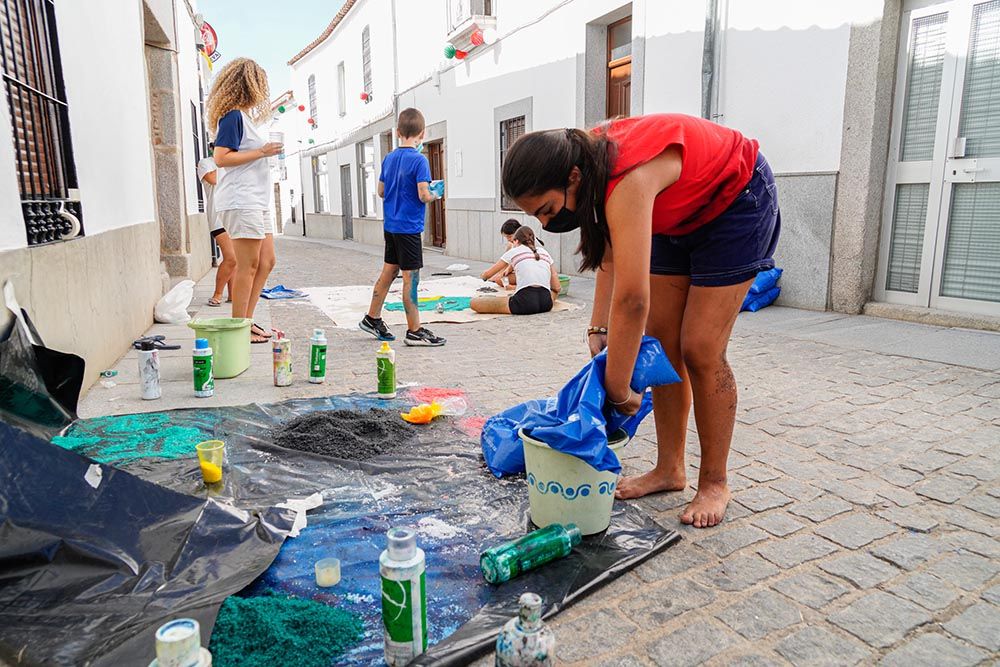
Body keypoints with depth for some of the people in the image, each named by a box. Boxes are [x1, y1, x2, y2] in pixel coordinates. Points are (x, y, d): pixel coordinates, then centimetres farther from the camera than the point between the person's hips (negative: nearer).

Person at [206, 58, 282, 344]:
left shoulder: (245, 116, 19)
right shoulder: (233, 116, -9)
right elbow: (221, 157, -17)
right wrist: (261, 152, -15)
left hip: (256, 200, 10)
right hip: (241, 201, -10)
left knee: (266, 262, 12)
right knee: (248, 265, -8)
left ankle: (246, 321, 18)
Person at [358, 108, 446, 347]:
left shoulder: (388, 158, 8)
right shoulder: (419, 160, -13)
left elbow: (381, 191, 14)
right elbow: (423, 195, -19)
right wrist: (434, 195, 0)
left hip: (390, 226, 7)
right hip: (410, 228, -7)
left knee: (388, 272, 17)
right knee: (411, 277, -3)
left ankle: (372, 319, 27)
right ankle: (414, 331, 2)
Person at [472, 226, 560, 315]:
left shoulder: (513, 252, 14)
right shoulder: (544, 252, 22)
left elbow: (486, 274, 24)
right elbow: (557, 288, 18)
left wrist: (483, 276, 48)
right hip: (546, 304, 4)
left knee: (474, 303, 4)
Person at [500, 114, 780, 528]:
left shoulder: (628, 183, -40)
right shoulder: (587, 162, -15)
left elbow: (632, 300, -44)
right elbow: (612, 253, -4)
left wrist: (618, 391, -36)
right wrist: (598, 327, -12)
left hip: (738, 202, -8)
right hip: (680, 214, 8)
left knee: (700, 350, -11)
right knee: (660, 341, 3)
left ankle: (714, 484, 5)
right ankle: (669, 469, 13)